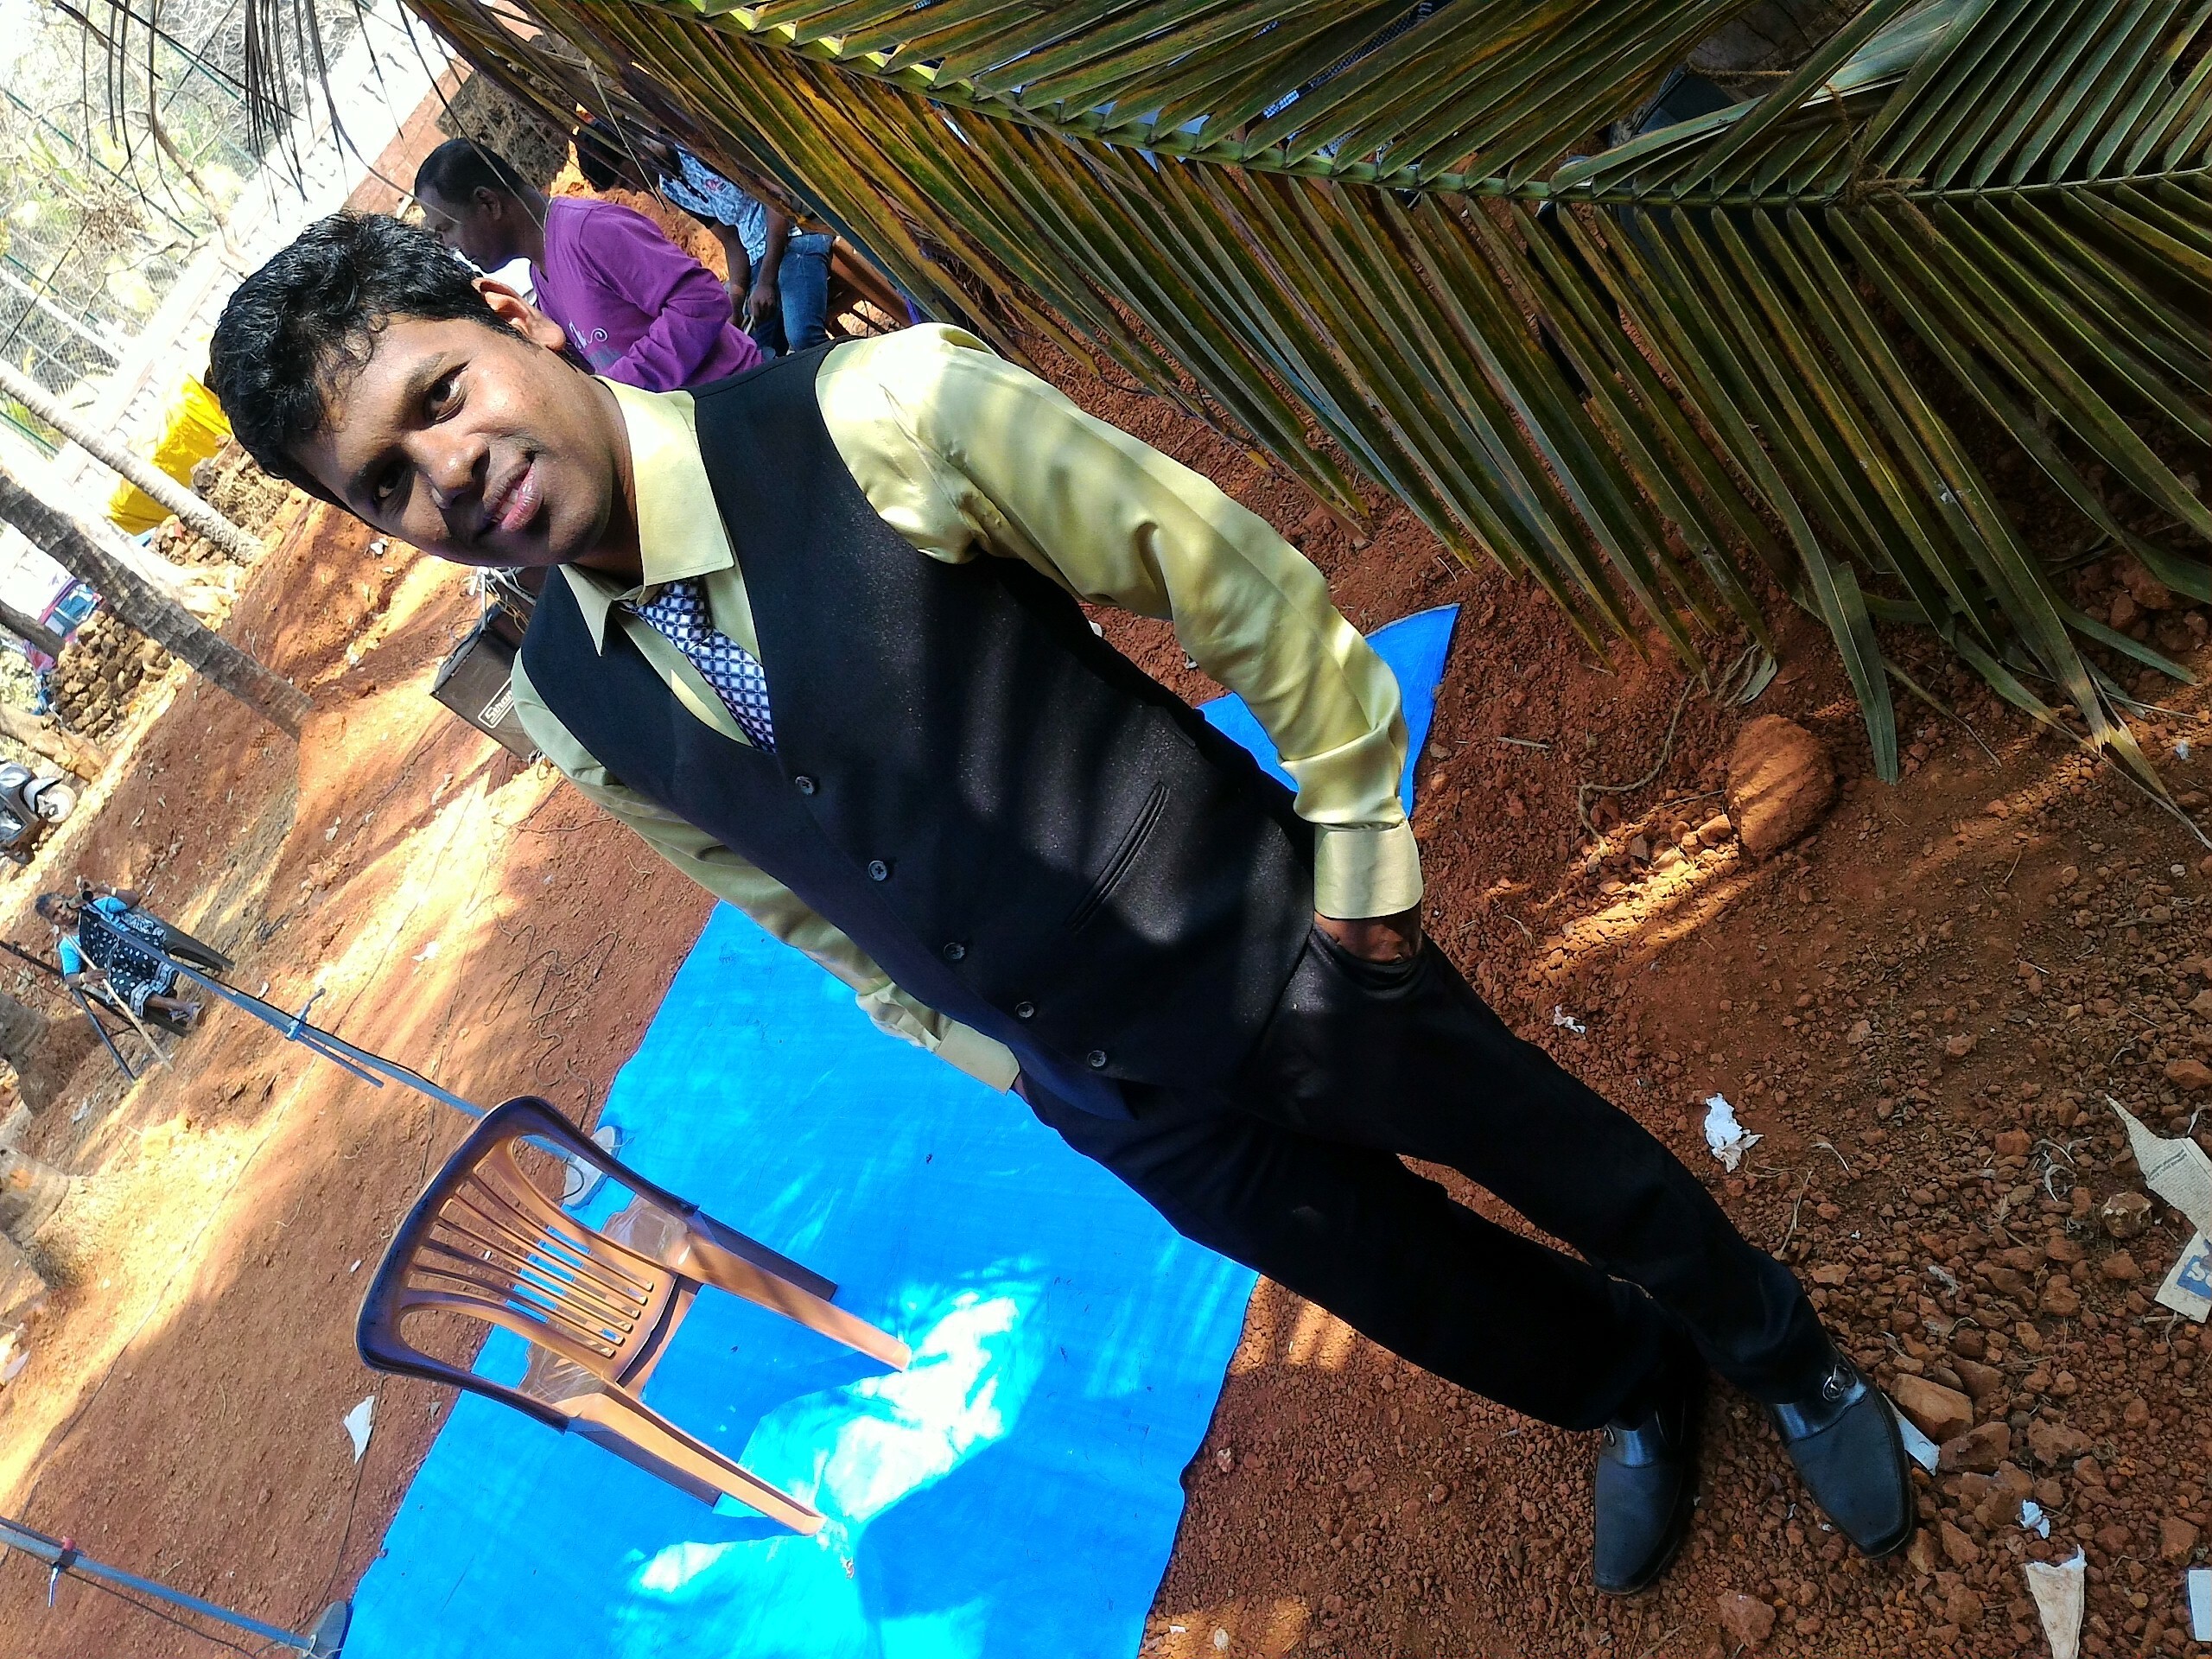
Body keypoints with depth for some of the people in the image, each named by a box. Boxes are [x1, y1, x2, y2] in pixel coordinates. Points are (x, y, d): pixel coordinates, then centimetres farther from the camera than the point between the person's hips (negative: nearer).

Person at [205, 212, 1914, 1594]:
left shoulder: (882, 416, -27)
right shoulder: (570, 709, -10)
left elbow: (1256, 598, -17)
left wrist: (1359, 860, -9)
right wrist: (987, 1046, 14)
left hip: (1280, 958, -4)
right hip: (1109, 1093, 4)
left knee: (1557, 1153, 20)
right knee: (1396, 1275, 24)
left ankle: (1784, 1351, 56)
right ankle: (1636, 1390, 59)